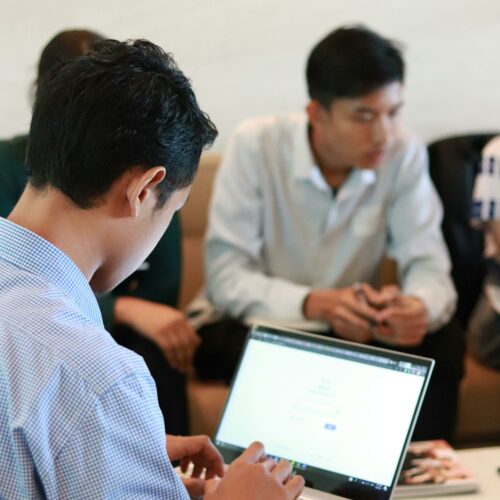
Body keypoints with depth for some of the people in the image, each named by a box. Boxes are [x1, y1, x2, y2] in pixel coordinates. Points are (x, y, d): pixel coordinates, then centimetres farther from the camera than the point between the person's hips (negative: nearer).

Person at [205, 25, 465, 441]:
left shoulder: (405, 154, -10)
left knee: (441, 341, -21)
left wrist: (420, 307, -37)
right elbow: (225, 279, -20)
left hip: (350, 329, 3)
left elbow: (428, 264, -12)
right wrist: (315, 303, -38)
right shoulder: (256, 146, -18)